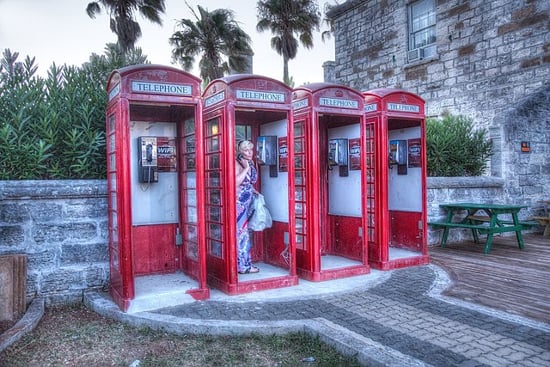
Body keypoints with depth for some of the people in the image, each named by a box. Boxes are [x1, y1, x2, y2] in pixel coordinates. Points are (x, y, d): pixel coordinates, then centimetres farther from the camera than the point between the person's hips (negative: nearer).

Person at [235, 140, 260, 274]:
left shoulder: (251, 164, 12)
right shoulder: (237, 164, -12)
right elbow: (236, 182, -25)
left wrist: (253, 191, 11)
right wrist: (245, 168, -22)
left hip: (248, 203, 8)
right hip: (239, 202, -8)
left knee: (243, 232, 12)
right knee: (241, 232, -4)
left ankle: (243, 263, 19)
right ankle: (244, 265, 2)